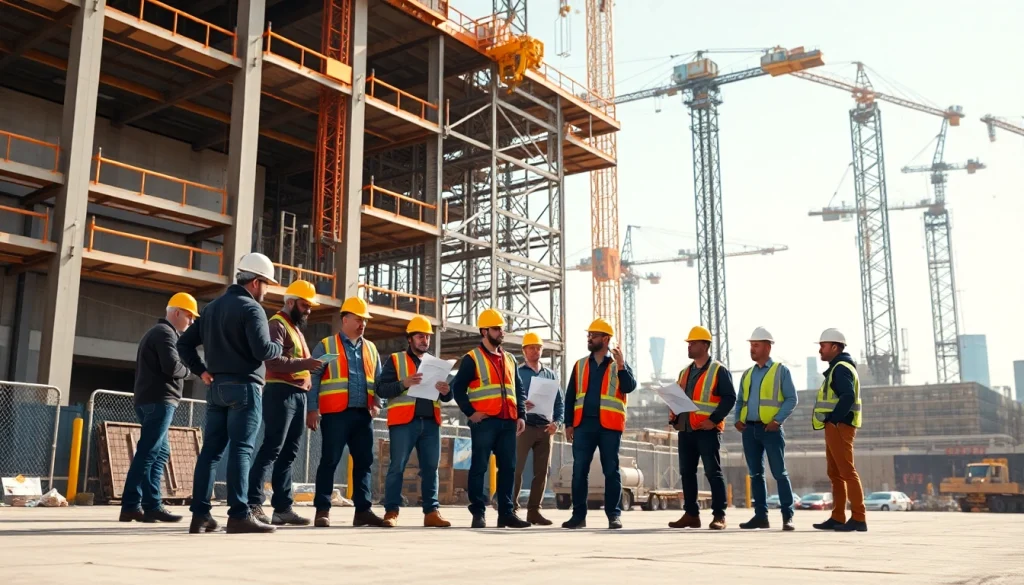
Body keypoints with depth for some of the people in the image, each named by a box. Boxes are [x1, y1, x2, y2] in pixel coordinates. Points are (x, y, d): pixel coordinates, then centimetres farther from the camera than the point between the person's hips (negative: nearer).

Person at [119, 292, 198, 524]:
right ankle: (131, 505, -12)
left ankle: (152, 505, 7)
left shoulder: (154, 332, 25)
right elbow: (171, 367, -19)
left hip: (147, 399, 10)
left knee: (160, 453, 10)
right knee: (147, 453, -11)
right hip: (159, 400, -10)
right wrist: (187, 369, -1)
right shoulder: (166, 333, -8)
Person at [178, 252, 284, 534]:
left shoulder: (211, 307, 17)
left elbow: (184, 343, 17)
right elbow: (262, 350, -19)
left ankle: (200, 515, 4)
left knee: (211, 450, 6)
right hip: (244, 387, -8)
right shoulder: (251, 308, -9)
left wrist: (201, 370, 14)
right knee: (241, 450, -9)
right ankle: (239, 515, -11)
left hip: (217, 387, 8)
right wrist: (279, 347, 1)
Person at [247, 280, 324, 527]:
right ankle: (253, 504, -12)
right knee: (271, 450, -12)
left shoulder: (297, 328, 24)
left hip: (298, 395, 9)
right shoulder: (278, 325, -5)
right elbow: (272, 360, -20)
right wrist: (304, 363, -27)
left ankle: (283, 507, 10)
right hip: (281, 393, -9)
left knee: (288, 454, 8)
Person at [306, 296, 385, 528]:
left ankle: (363, 510, 10)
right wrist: (312, 409, -10)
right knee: (329, 461, -2)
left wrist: (376, 403, 4)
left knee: (364, 462, 5)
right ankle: (322, 510, 4)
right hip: (336, 413, -5)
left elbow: (379, 380, 20)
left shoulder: (371, 349, 18)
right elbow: (313, 379, -2)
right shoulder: (326, 346, 3)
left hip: (363, 414, 5)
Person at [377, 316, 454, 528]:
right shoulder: (395, 360, 7)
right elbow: (381, 389, -4)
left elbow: (446, 398, 18)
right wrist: (404, 384, -19)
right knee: (397, 467, -5)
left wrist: (446, 391, -6)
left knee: (431, 468, 3)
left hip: (430, 422, 4)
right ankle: (391, 511, 0)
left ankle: (432, 511, 6)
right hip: (404, 421, -4)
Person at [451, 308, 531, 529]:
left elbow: (519, 390, 20)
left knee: (508, 468, 6)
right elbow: (458, 388, -3)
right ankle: (478, 513, 3)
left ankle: (506, 512, 13)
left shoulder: (509, 359, 18)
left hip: (508, 421, 6)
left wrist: (521, 415, 10)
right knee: (479, 467, -2)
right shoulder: (472, 358, 0)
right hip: (484, 421, -6)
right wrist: (470, 412, -11)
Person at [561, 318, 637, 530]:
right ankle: (579, 515, 8)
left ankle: (614, 515, 8)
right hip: (583, 424, 3)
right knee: (579, 471, 1)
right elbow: (570, 396, 13)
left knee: (611, 471, 2)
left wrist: (621, 366, -22)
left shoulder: (619, 364, 6)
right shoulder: (580, 365, 14)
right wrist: (569, 423, 6)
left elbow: (630, 387, -10)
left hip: (609, 425, -3)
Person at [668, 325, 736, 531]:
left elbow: (729, 398, -10)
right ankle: (691, 514, 16)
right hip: (686, 430, 7)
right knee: (687, 473, 9)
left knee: (713, 472, -4)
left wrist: (713, 420, -18)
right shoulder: (685, 372, 18)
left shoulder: (718, 370, -3)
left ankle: (719, 516, 1)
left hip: (708, 430, -7)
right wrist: (673, 415, 3)